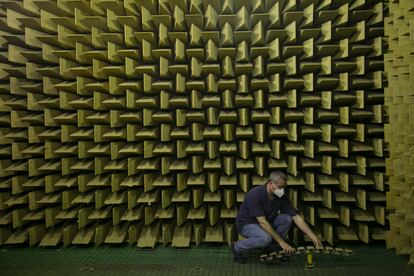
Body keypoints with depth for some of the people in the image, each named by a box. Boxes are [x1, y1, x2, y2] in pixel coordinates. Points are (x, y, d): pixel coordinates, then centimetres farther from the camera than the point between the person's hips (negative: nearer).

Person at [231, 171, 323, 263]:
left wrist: (313, 236, -14)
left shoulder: (282, 197, -11)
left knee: (286, 218, -15)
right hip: (247, 224, -6)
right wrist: (281, 242, -31)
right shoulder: (255, 195, -30)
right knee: (265, 238, -35)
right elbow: (262, 222, -33)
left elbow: (296, 217, -8)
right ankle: (237, 247, -9)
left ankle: (270, 249, 1)